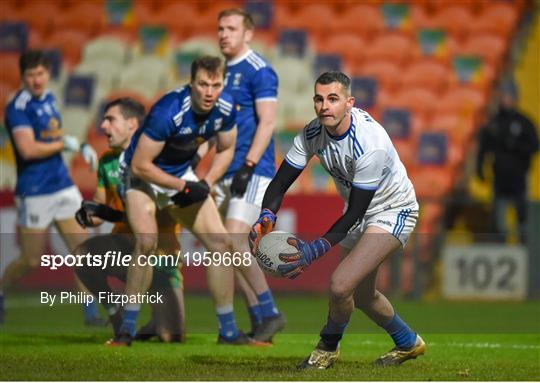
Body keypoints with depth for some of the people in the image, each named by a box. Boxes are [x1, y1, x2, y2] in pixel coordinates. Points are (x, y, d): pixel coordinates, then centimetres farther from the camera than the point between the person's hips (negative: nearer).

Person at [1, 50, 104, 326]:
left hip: (62, 186, 7)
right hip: (34, 192, -7)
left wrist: (81, 147, 14)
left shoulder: (49, 98, 10)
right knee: (32, 261, 2)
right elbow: (28, 149, -26)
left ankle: (90, 313, 4)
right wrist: (65, 143, -17)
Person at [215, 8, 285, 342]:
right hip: (227, 172, 9)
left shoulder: (259, 71, -8)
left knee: (234, 241, -17)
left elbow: (267, 122, -15)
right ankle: (260, 321, 8)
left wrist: (248, 166, -21)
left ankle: (269, 313, -8)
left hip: (252, 171, -8)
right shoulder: (223, 72, 16)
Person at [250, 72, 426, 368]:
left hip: (392, 212, -8)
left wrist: (316, 249, -37)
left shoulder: (370, 143, -34)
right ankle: (408, 343, 49)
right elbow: (281, 182, -10)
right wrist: (266, 217, -31)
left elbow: (355, 211, -30)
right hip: (359, 213, 8)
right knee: (361, 295, 22)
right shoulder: (313, 133, -15)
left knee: (341, 285, -23)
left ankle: (329, 346, 7)